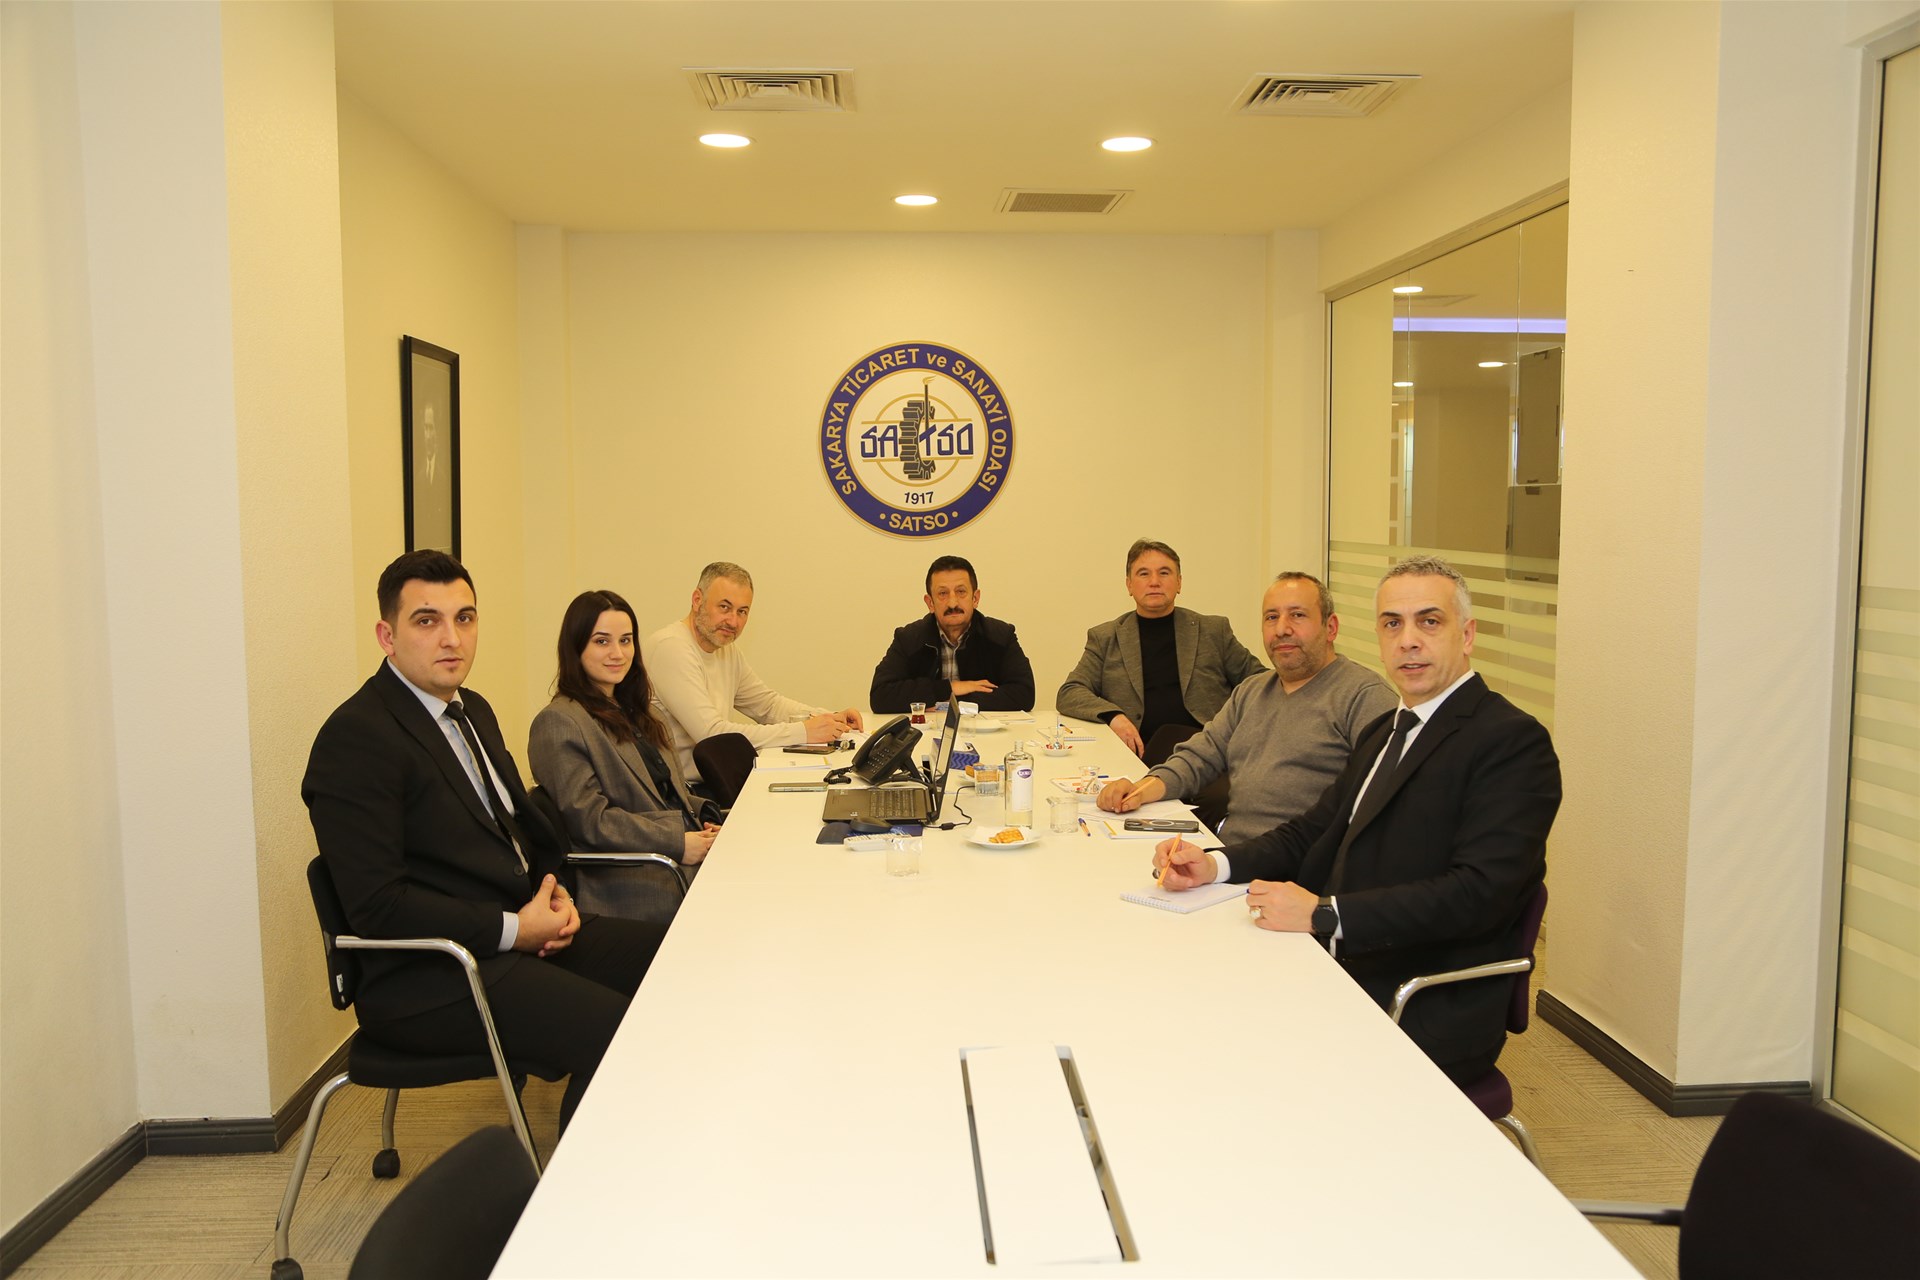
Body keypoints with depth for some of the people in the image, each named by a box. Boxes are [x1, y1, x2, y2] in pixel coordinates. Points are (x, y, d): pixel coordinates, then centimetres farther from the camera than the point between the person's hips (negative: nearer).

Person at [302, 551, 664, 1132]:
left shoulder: (473, 711, 15)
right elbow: (377, 906, -19)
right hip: (426, 978, -9)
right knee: (613, 1032, -26)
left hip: (525, 928, 9)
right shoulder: (354, 738, -14)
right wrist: (511, 929, -18)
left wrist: (554, 891, 3)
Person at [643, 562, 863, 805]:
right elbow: (711, 733, -23)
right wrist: (802, 732, -20)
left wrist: (829, 719, 2)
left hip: (713, 782, 9)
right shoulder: (671, 648, -17)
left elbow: (768, 704, 20)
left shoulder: (725, 650, 12)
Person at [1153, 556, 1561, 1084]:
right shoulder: (1383, 732, 19)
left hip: (1428, 1020, -7)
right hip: (1339, 974, 8)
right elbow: (1311, 833, 17)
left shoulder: (1515, 742, -11)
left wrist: (1323, 915, -25)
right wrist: (1215, 864, -1)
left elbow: (1478, 891, -21)